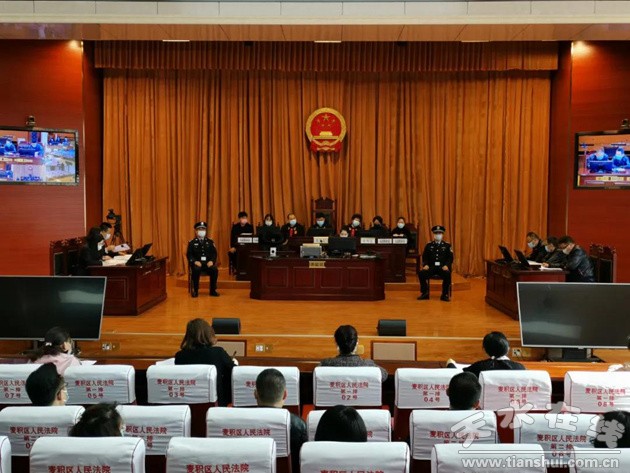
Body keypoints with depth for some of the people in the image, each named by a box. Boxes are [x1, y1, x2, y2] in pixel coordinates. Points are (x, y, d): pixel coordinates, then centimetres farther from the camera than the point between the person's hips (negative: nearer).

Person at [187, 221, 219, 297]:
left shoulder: (210, 242, 17)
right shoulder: (192, 243, 11)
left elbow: (214, 253, 9)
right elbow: (189, 254, 2)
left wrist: (212, 261, -11)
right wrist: (195, 261, -16)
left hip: (208, 263, 2)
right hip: (197, 263, -2)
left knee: (215, 270, -29)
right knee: (196, 270, -36)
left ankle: (213, 290, -15)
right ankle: (195, 291, -21)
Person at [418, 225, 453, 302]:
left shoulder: (447, 246, 13)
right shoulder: (428, 245, 17)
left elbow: (450, 258, 5)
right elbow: (425, 257, 11)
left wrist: (446, 265, -15)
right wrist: (425, 265, -10)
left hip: (442, 267, -1)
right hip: (431, 267, 1)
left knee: (447, 274, -35)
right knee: (421, 273, -28)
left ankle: (445, 295, -19)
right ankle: (424, 293, -11)